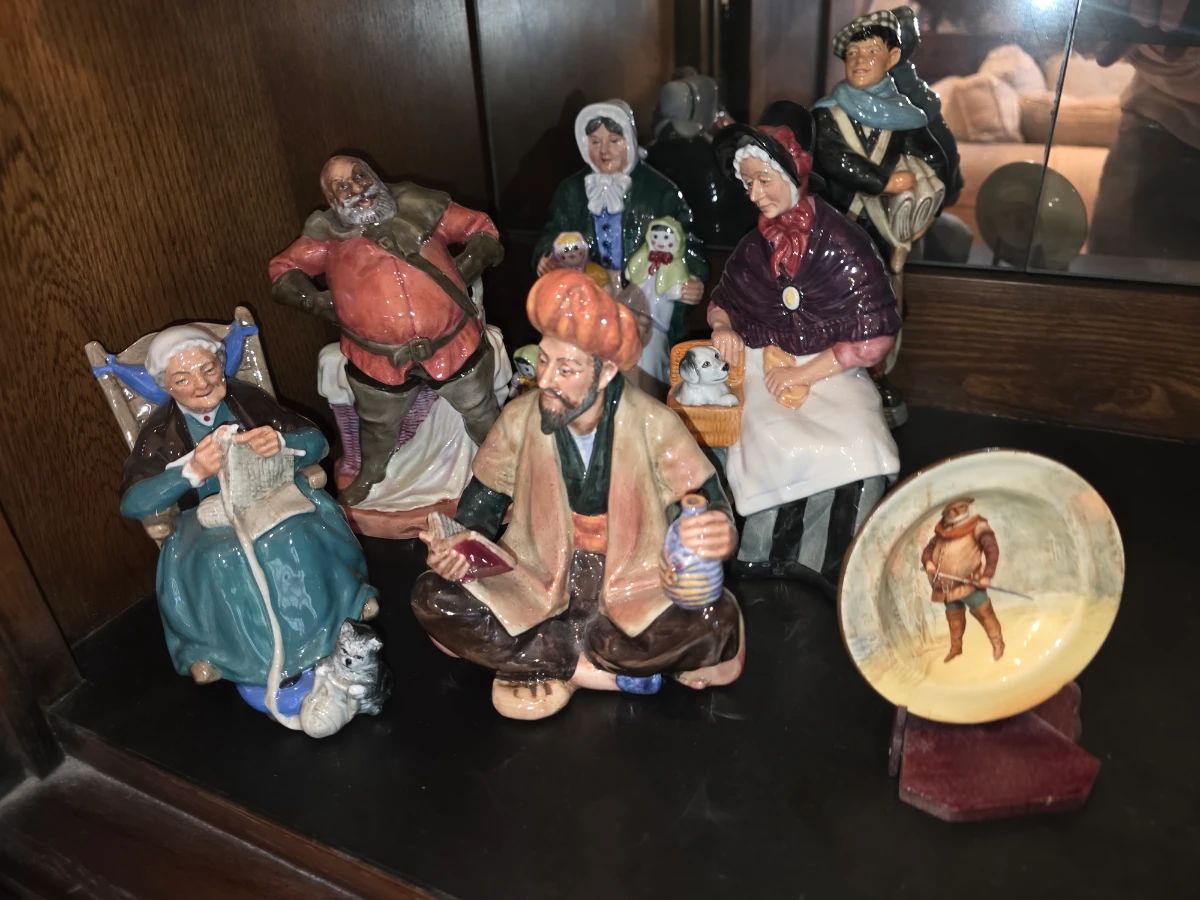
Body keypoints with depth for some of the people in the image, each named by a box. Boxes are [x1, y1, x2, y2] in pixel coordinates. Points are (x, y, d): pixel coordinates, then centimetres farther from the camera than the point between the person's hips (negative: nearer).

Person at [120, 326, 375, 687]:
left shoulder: (248, 399, -2)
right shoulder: (160, 431, -2)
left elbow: (317, 442, -4)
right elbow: (132, 504, -13)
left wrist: (281, 441, -29)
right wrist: (193, 471, -30)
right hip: (209, 518, 0)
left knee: (298, 537, -33)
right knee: (220, 560, -35)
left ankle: (337, 613, -10)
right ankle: (219, 651, -12)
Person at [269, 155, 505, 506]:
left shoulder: (417, 205, 2)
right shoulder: (327, 234, 4)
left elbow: (481, 227, 10)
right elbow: (283, 268, 14)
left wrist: (466, 266, -7)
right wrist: (315, 299, -3)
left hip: (454, 343, -1)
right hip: (379, 357, 1)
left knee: (481, 414, 19)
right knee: (379, 426, 26)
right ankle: (370, 474, 57)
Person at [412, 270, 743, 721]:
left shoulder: (652, 424, -16)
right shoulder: (520, 418, -10)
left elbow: (712, 508, -17)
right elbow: (479, 508, -1)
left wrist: (719, 535, -42)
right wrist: (454, 549, -25)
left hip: (633, 585, -1)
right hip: (537, 581, 2)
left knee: (717, 620, -29)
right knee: (432, 598, -20)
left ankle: (547, 661, -10)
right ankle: (605, 672, -12)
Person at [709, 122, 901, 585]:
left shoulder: (842, 243, -7)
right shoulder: (755, 246, 7)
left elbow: (876, 337, -9)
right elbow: (720, 301, 23)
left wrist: (805, 374, -13)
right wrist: (722, 326, -1)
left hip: (830, 375, -3)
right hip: (764, 371, 3)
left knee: (854, 458, -30)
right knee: (779, 451, -27)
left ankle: (826, 575, -8)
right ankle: (771, 566, -6)